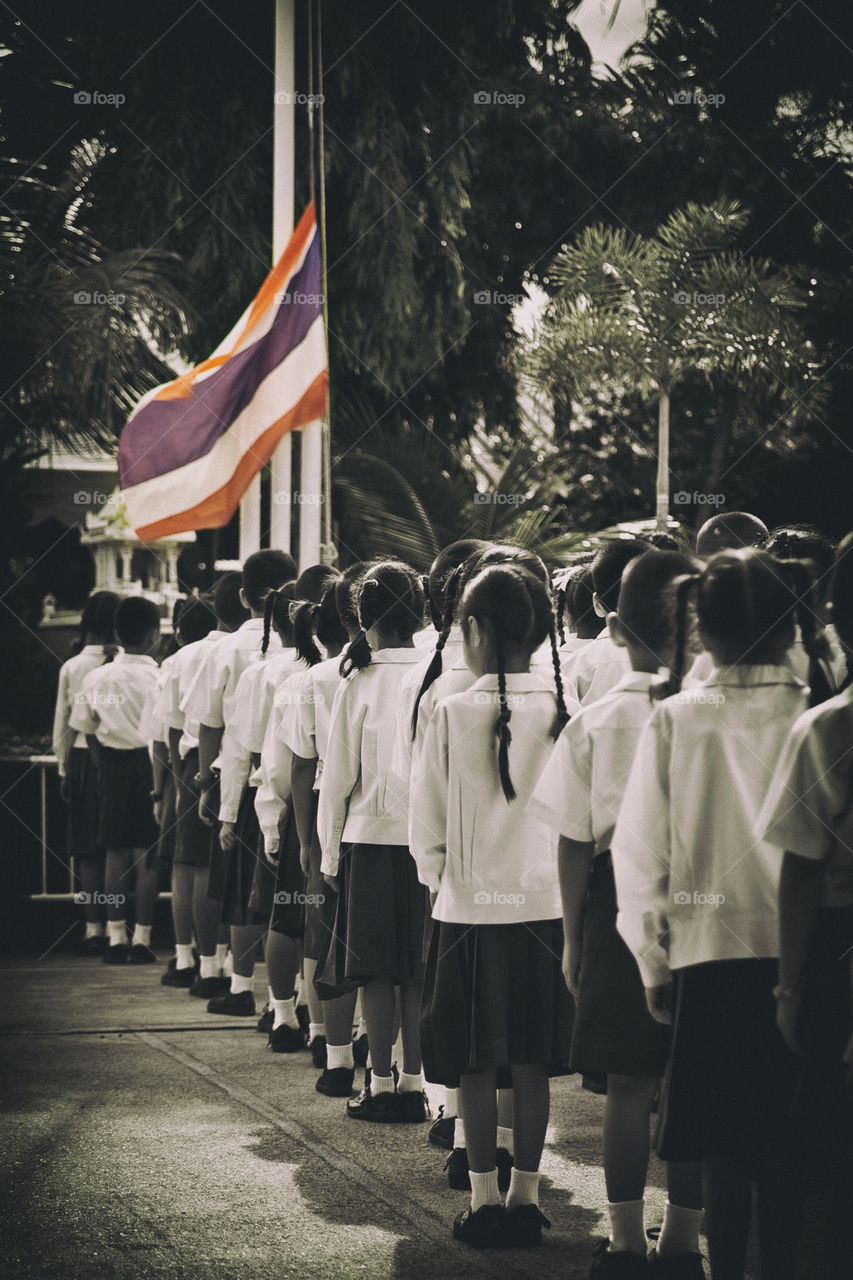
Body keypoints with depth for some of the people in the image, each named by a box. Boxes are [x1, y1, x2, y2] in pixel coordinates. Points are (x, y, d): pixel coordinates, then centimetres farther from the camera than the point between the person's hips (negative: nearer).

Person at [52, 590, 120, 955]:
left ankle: (94, 928, 1)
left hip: (84, 758, 1)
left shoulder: (72, 667, -1)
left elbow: (62, 722, 5)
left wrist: (63, 769, 14)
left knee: (89, 852, 5)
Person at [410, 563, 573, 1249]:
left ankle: (486, 1200, 11)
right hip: (547, 905, 3)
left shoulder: (453, 714, -12)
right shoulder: (562, 712, -6)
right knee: (533, 1064, 11)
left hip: (472, 909, -3)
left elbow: (427, 821, -6)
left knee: (476, 1065, 6)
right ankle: (526, 1197, 16)